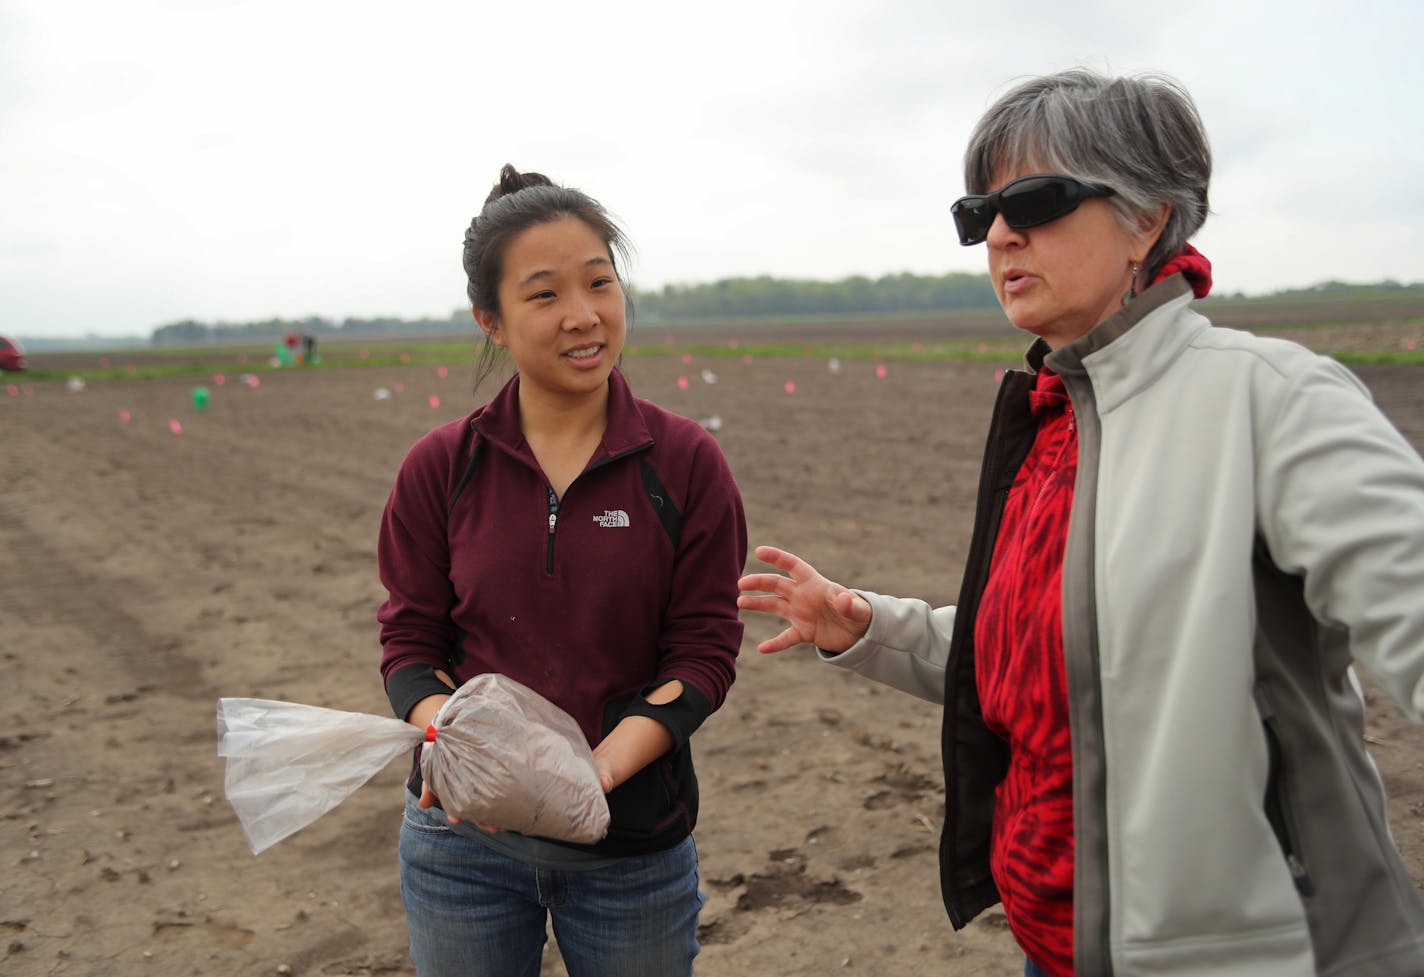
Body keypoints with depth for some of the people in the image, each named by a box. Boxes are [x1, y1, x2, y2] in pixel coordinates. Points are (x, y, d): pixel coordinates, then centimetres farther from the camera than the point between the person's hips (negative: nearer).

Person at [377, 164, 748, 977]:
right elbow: (411, 643, 0)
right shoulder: (440, 469, -3)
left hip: (632, 841, -1)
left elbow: (705, 651, -7)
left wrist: (602, 766, -22)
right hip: (464, 838, 1)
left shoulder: (687, 463, -7)